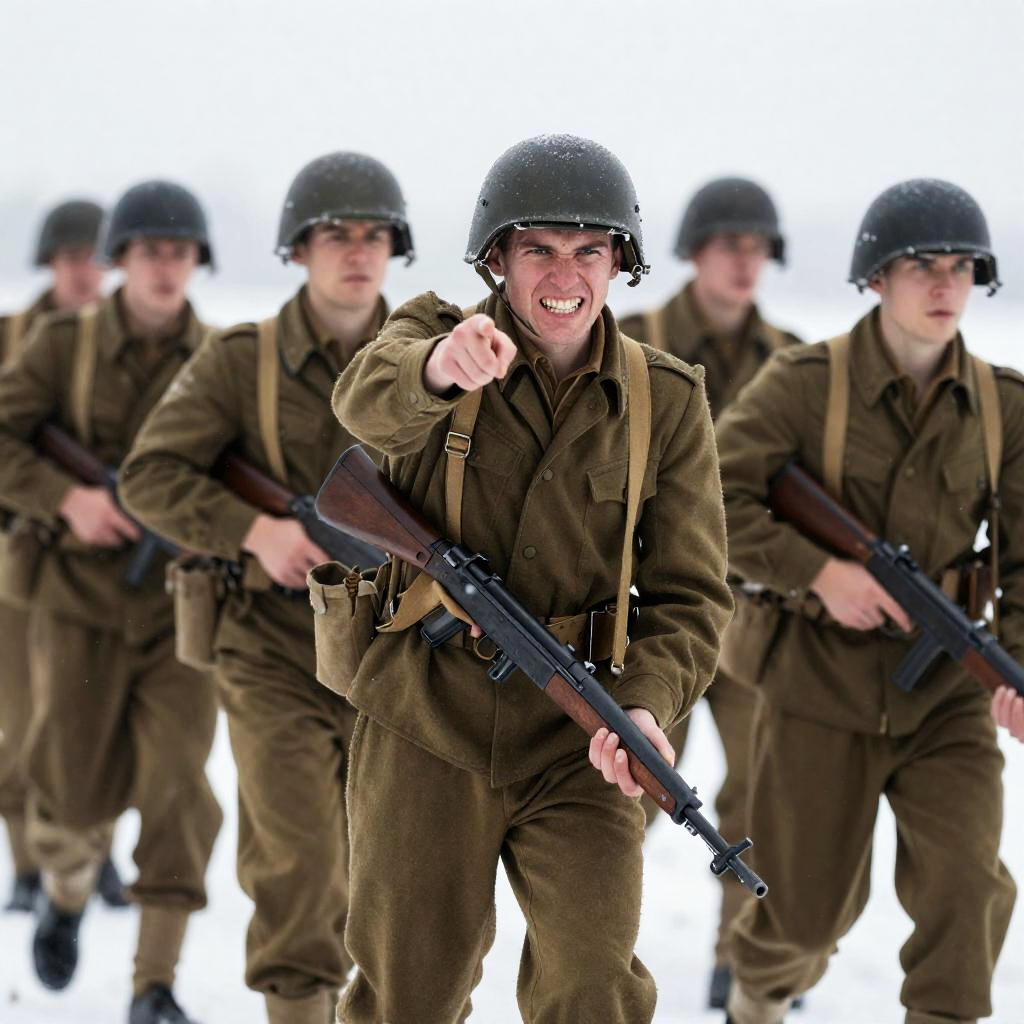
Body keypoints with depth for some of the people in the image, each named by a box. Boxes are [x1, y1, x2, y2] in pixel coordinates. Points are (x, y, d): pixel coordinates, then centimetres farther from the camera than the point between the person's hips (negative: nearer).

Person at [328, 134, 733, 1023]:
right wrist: (439, 370, -51)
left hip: (576, 746, 0)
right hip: (426, 727, 0)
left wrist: (645, 703, -21)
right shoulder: (433, 333, -2)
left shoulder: (668, 401, 1)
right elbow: (369, 405, -27)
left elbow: (692, 592, -1)